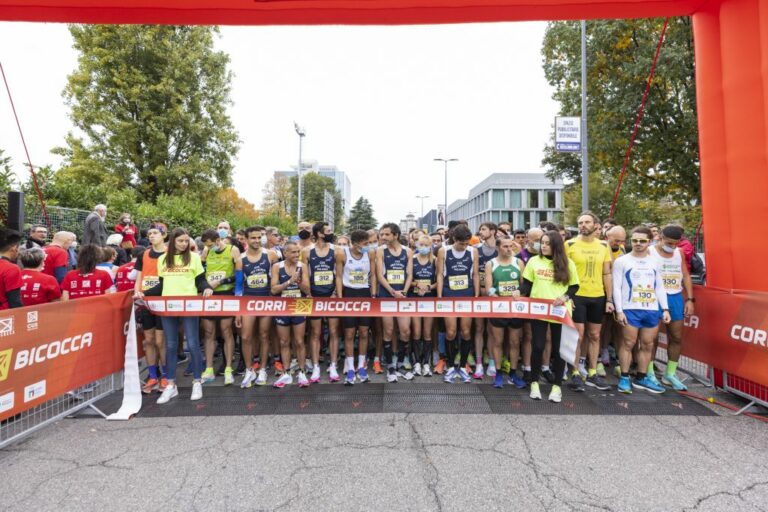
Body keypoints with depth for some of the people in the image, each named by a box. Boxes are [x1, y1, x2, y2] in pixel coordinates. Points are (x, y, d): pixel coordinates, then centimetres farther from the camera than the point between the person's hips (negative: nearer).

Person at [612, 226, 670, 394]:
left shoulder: (655, 262, 13)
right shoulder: (622, 261, -1)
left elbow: (660, 287, 16)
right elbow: (617, 287, -5)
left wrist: (665, 309, 7)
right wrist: (619, 310, -12)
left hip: (652, 310, 5)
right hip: (630, 309, -4)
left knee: (647, 345, 10)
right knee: (628, 343, -1)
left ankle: (641, 378, 22)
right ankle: (624, 378, 8)